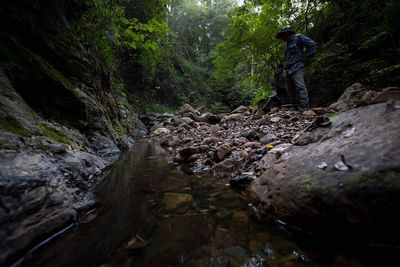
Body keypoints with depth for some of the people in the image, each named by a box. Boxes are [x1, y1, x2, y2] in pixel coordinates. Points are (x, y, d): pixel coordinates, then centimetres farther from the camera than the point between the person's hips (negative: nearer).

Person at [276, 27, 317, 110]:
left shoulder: (298, 38, 6)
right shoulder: (288, 44, 28)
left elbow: (312, 45, -2)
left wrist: (306, 58, -4)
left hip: (296, 68, -8)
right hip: (287, 70, 8)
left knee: (300, 87, -17)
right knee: (290, 90, 5)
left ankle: (304, 108, -21)